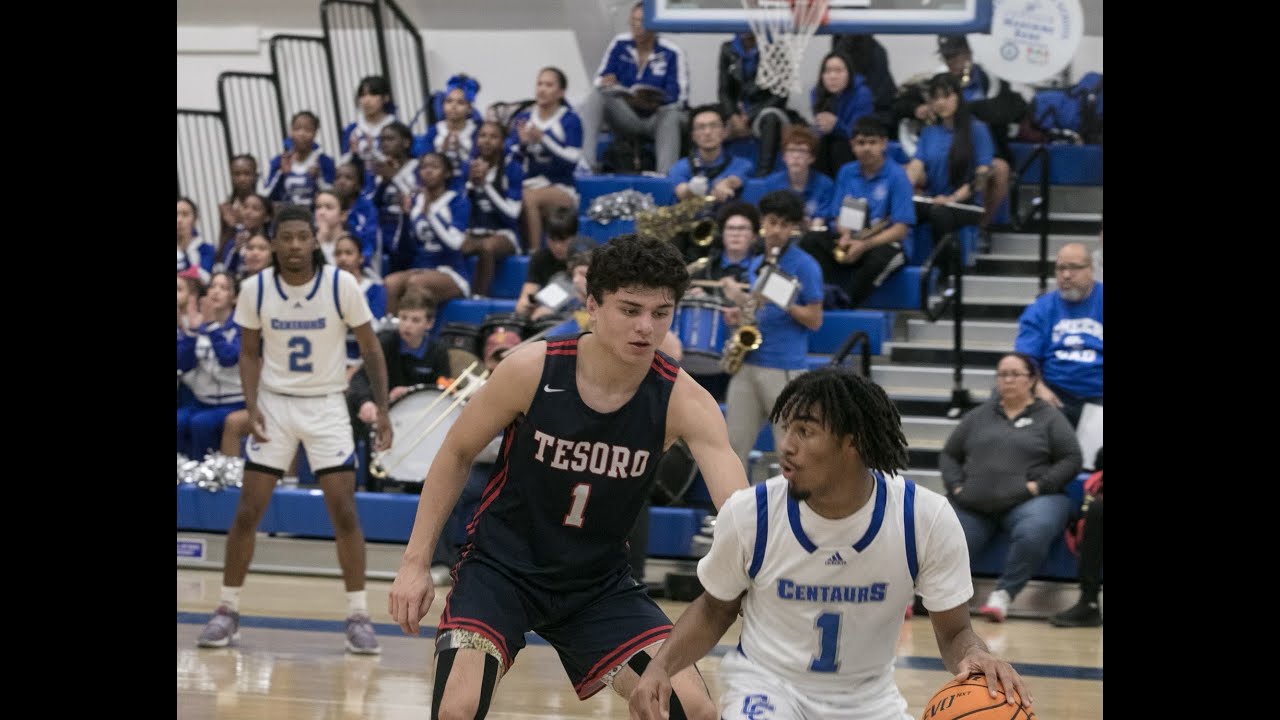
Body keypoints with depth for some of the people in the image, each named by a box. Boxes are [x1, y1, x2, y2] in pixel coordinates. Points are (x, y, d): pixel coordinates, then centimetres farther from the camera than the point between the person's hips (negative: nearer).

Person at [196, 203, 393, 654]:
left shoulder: (342, 285, -12)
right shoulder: (256, 290, -8)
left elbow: (370, 348, -2)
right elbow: (249, 353, 4)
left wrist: (382, 408, -9)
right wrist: (252, 406, -11)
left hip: (327, 406, -1)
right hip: (274, 403, 1)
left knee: (344, 512, -8)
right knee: (247, 512, -2)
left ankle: (358, 616, 1)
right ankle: (228, 611, 11)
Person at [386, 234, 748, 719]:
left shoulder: (683, 401, -17)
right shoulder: (531, 369, -19)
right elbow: (455, 454, -3)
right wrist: (416, 562, -5)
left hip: (599, 582, 2)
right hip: (501, 567, -2)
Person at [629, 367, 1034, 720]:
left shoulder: (926, 519, -18)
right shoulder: (748, 514, -18)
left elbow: (954, 631, -8)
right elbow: (715, 608, 2)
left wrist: (976, 657, -31)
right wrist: (661, 666, -15)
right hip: (767, 683, -2)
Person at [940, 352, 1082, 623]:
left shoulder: (1049, 418, 11)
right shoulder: (978, 417, 21)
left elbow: (1071, 459, 4)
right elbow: (948, 455, 23)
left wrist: (1040, 484, -9)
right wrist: (956, 486, 3)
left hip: (1028, 501, -3)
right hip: (973, 506, 3)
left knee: (1033, 534, -36)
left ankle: (1004, 592, -25)